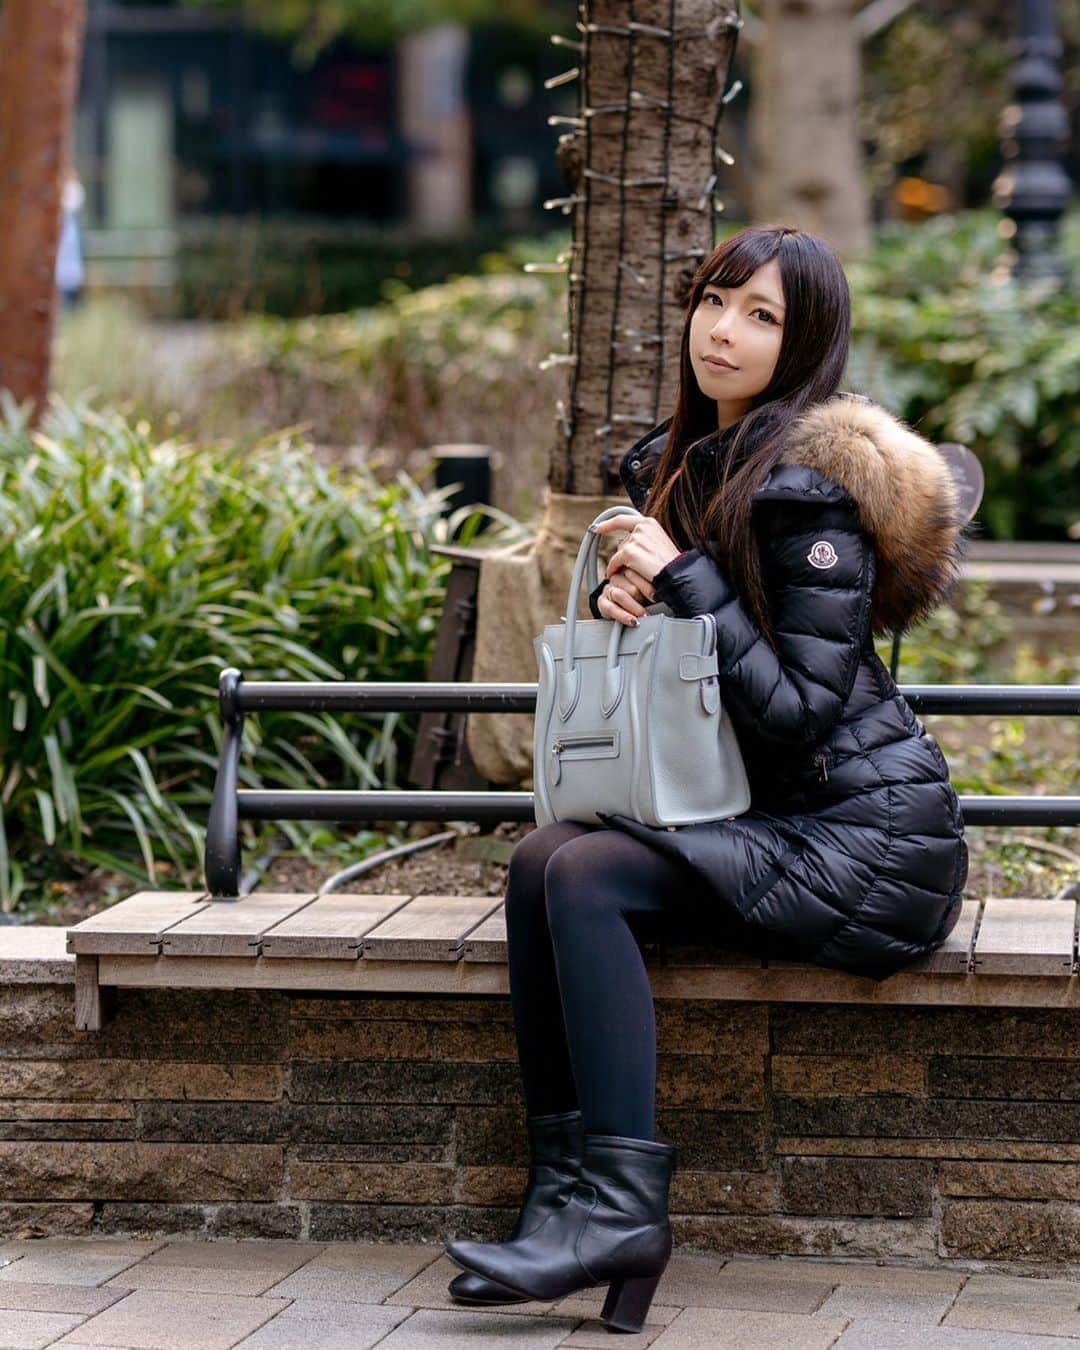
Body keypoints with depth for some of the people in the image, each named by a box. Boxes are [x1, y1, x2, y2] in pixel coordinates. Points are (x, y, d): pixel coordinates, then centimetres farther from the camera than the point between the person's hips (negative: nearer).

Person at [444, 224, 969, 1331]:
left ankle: (619, 1205, -25)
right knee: (542, 860, -15)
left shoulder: (807, 488, -15)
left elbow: (801, 711, -19)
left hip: (863, 840, -8)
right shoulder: (677, 463, 12)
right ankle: (567, 1190, -19)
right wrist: (620, 599, -3)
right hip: (764, 817, 8)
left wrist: (684, 577, -18)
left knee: (585, 875, -24)